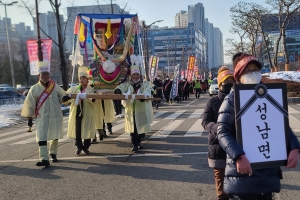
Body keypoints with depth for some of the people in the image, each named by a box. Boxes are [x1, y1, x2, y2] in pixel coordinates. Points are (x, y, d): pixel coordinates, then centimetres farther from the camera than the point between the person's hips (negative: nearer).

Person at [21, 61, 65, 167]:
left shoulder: (55, 86, 3)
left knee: (55, 136, 13)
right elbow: (30, 104, 2)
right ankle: (45, 159, -15)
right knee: (41, 138, -13)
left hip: (56, 116, 2)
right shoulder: (34, 89, -2)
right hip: (42, 117, -2)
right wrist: (30, 118, 2)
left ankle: (53, 153, 34)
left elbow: (62, 96, 16)